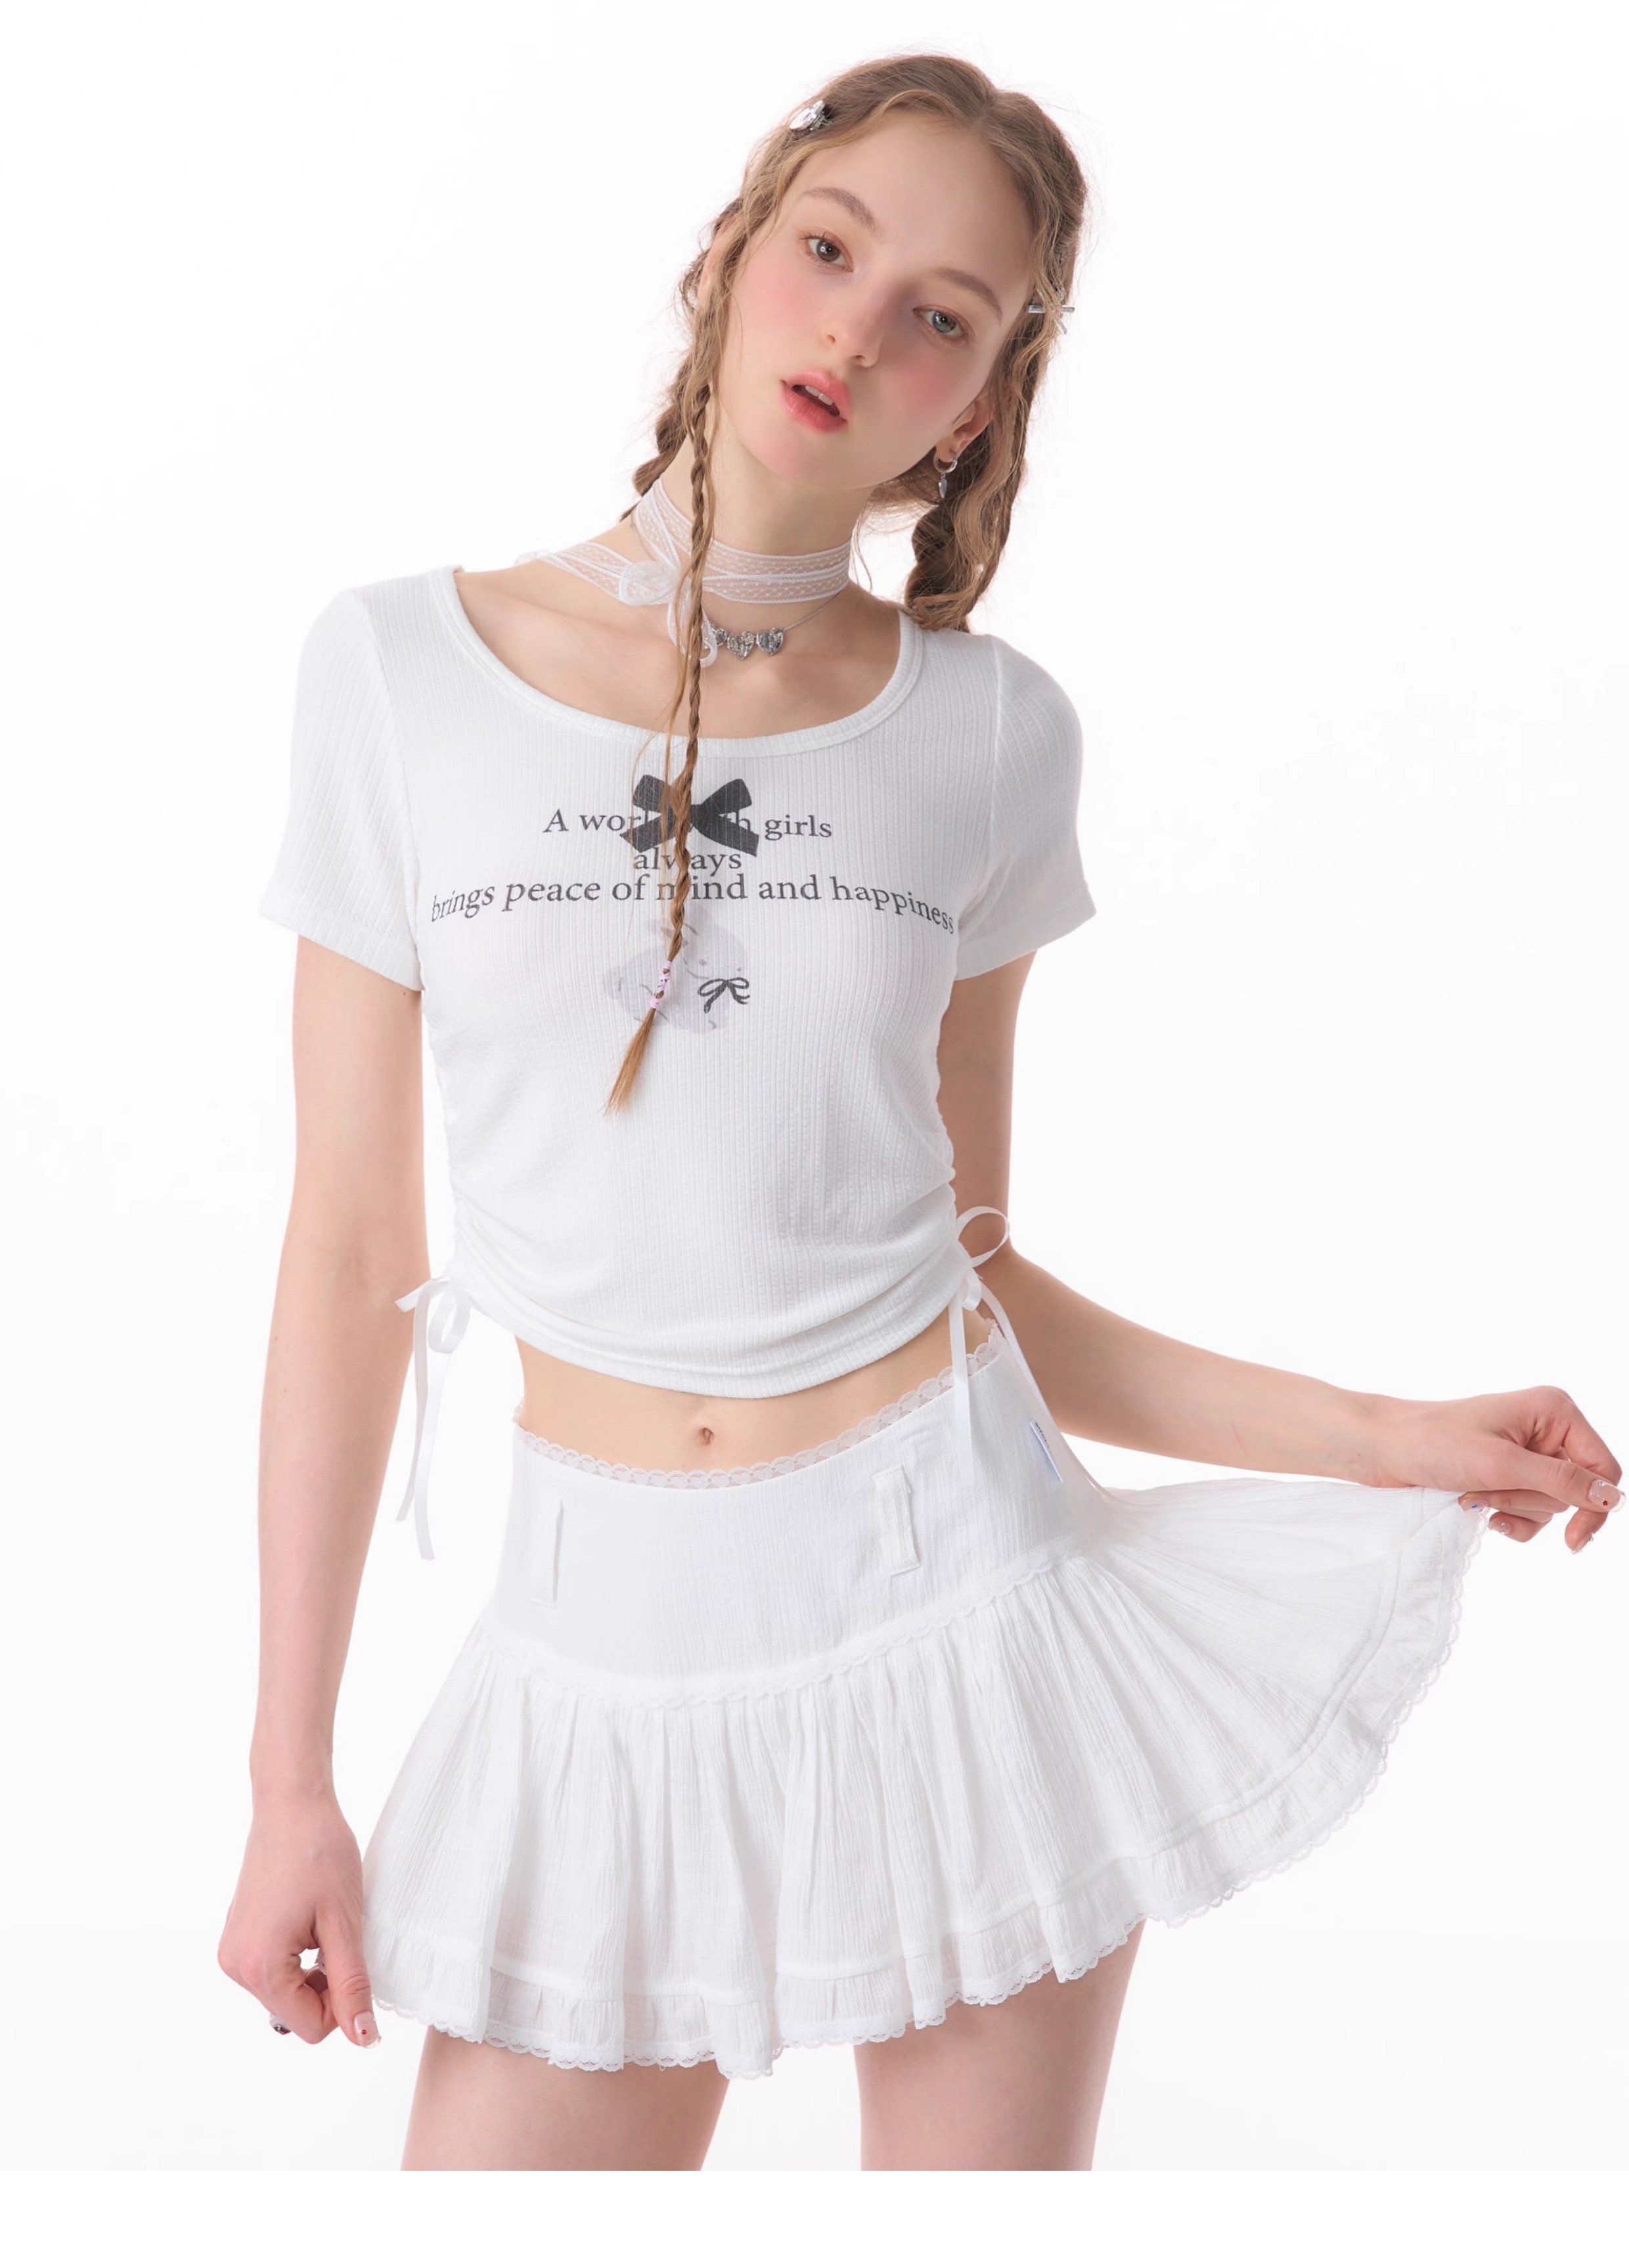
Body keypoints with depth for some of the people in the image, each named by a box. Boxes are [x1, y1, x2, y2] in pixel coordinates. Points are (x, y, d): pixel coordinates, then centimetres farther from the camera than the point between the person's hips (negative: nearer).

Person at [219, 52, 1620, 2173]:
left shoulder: (988, 732, 0)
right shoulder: (406, 667, -3)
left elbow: (973, 1264, 6)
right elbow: (351, 1252, 0)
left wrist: (1378, 1437, 0)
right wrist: (291, 1783, 1)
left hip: (956, 1602, 1)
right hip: (612, 1645, 0)